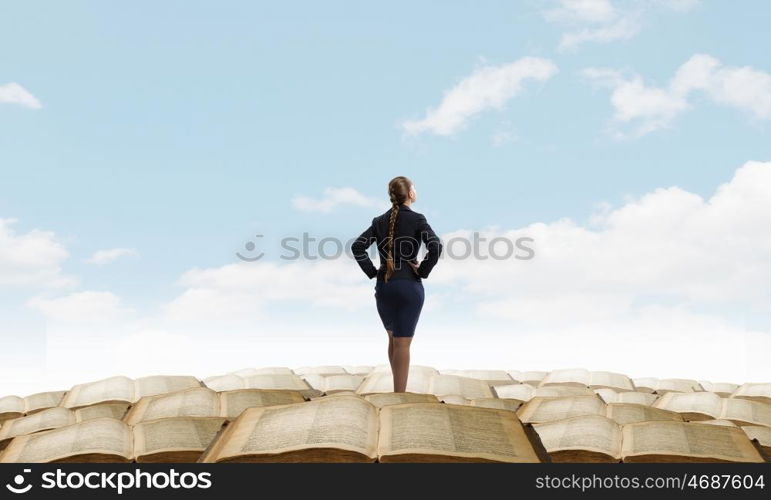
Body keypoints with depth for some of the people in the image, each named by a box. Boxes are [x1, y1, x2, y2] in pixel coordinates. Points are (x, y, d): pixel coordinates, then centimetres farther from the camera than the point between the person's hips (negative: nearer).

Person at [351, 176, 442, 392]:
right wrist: (423, 271, -8)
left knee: (393, 339, 20)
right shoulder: (417, 219, -7)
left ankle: (399, 389, 28)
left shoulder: (380, 221, 6)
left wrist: (372, 272, 2)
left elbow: (357, 247, -1)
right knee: (403, 343, 0)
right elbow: (435, 247, -20)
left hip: (383, 286, 4)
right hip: (409, 286, -4)